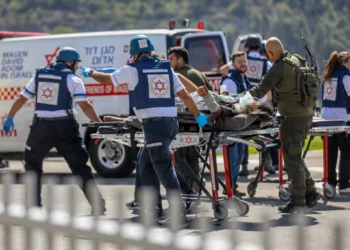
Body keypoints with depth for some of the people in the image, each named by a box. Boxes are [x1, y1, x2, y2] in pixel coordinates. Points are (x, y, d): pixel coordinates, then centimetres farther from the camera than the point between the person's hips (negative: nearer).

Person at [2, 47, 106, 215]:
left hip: (41, 126, 2)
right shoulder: (73, 80, -1)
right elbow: (85, 106, -10)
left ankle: (34, 203, 17)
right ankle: (97, 204, -1)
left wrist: (9, 118, 22)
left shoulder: (39, 76, 11)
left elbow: (22, 99, 13)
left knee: (32, 163, 20)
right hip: (64, 127, -2)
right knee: (79, 165, 4)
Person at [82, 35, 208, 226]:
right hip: (171, 122, 7)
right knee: (145, 163, 20)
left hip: (154, 124, -7)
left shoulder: (132, 70, -1)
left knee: (164, 170, -7)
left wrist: (90, 73, 34)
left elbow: (107, 79, 15)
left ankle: (179, 215, -13)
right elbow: (184, 95, 13)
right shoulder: (166, 68, 13)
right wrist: (198, 116, 23)